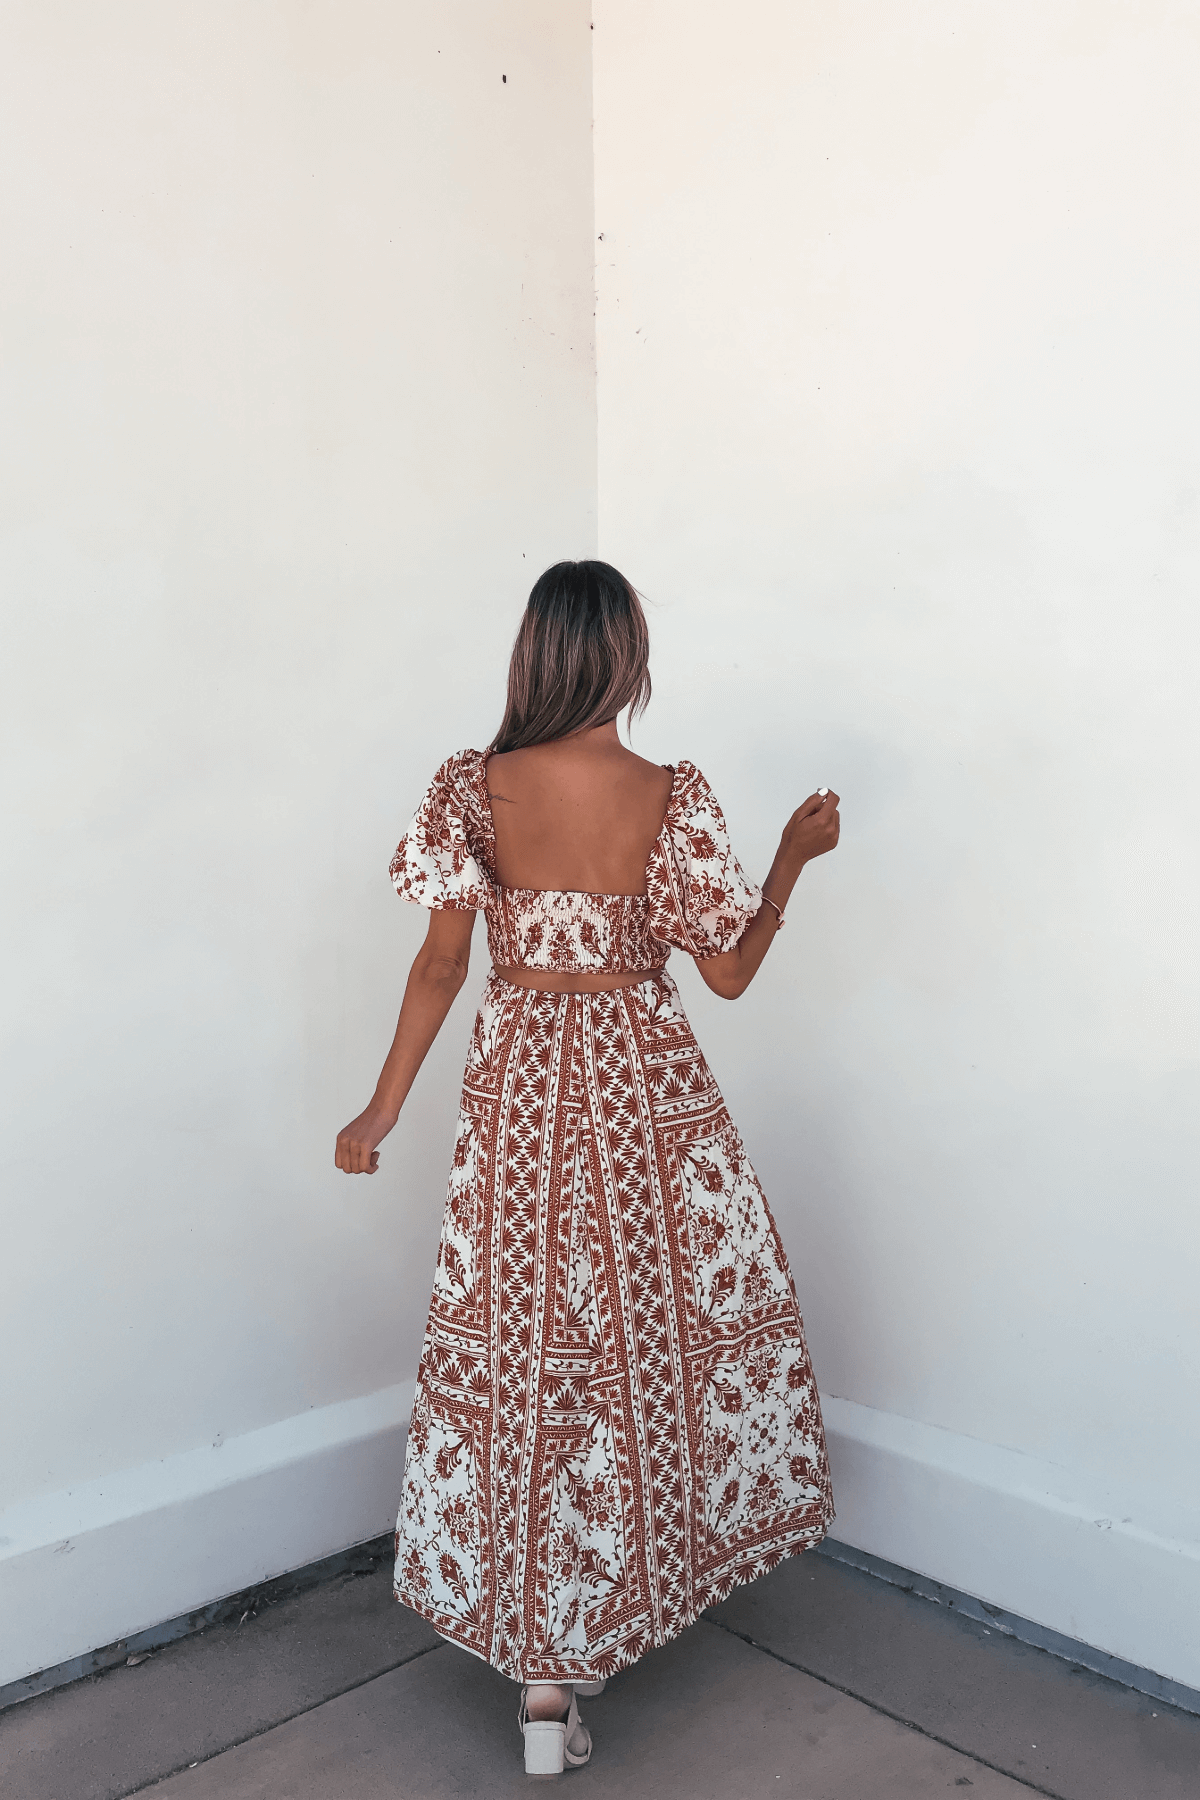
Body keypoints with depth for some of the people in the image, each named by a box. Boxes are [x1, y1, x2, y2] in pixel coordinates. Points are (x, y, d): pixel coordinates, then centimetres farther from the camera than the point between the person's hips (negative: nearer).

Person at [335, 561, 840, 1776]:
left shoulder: (473, 787, -6)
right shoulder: (671, 798, -11)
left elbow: (442, 965, -5)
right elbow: (728, 973, -6)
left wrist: (383, 1109, 3)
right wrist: (796, 857, 7)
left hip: (518, 1087, 2)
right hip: (644, 1089, -1)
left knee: (519, 1344, 9)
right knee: (653, 1330, 19)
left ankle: (546, 1667, 18)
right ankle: (638, 1575, 38)